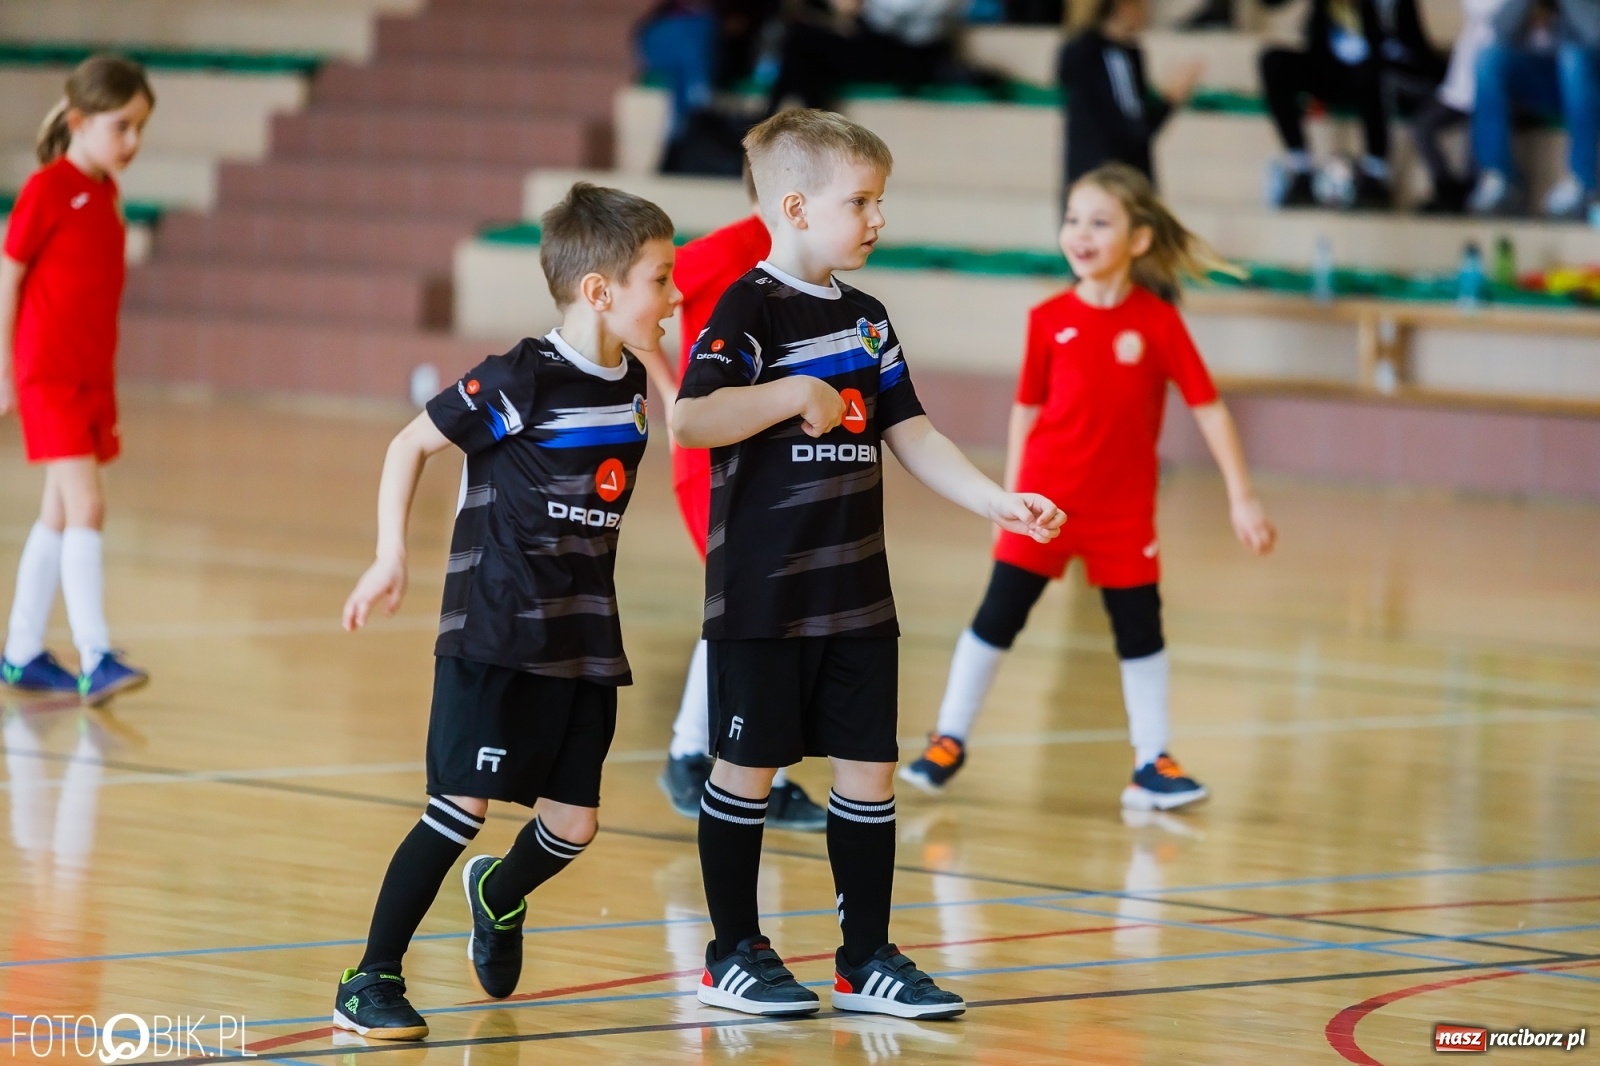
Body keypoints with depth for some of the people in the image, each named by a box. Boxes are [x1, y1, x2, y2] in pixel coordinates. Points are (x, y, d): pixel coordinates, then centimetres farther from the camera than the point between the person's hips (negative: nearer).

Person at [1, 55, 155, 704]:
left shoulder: (106, 195, 9)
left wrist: (105, 378, 13)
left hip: (93, 377, 8)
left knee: (59, 517, 12)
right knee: (86, 508, -15)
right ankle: (95, 659, -18)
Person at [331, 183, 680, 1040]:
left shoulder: (632, 384, 5)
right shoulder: (521, 381, -14)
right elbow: (411, 444, -7)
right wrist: (390, 558, -12)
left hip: (583, 642, 6)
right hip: (494, 636, -6)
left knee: (571, 824, 7)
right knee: (463, 806, -11)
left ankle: (499, 896, 42)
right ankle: (370, 982, -2)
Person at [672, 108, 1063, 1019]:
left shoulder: (866, 320, 11)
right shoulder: (751, 310, -12)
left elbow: (912, 436, 12)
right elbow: (690, 421, -24)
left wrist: (999, 502, 2)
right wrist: (797, 395, -23)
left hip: (857, 595, 7)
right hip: (765, 598, -7)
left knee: (868, 771, 8)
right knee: (749, 770, 4)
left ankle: (868, 960, 15)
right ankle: (735, 956, 15)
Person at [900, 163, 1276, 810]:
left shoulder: (1158, 322, -8)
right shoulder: (1050, 320, -4)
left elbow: (1207, 406, -4)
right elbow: (1027, 409, 5)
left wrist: (1241, 496, -5)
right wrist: (1010, 496, 7)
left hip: (1123, 510, 0)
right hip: (1045, 500, 0)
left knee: (1140, 630, 5)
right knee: (997, 617, 4)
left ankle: (1152, 764, 14)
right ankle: (949, 741, 14)